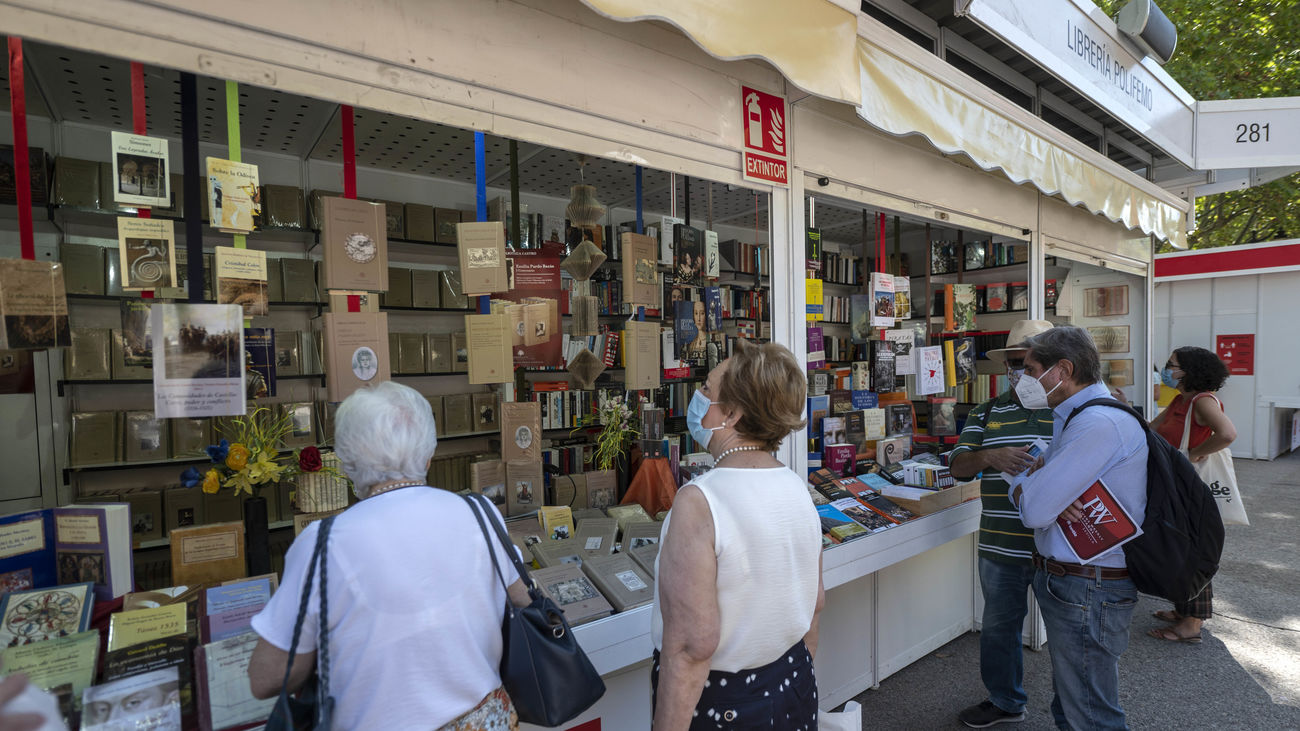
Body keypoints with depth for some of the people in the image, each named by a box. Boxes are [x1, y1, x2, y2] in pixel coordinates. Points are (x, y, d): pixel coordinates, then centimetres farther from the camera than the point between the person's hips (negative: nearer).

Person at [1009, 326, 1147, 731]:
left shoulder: (1100, 423, -23)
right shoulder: (1075, 417, 12)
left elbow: (1033, 510, -23)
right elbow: (1023, 485, 14)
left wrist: (1024, 480, -5)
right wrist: (1034, 479, -6)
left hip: (1086, 591, -10)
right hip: (1066, 583, 10)